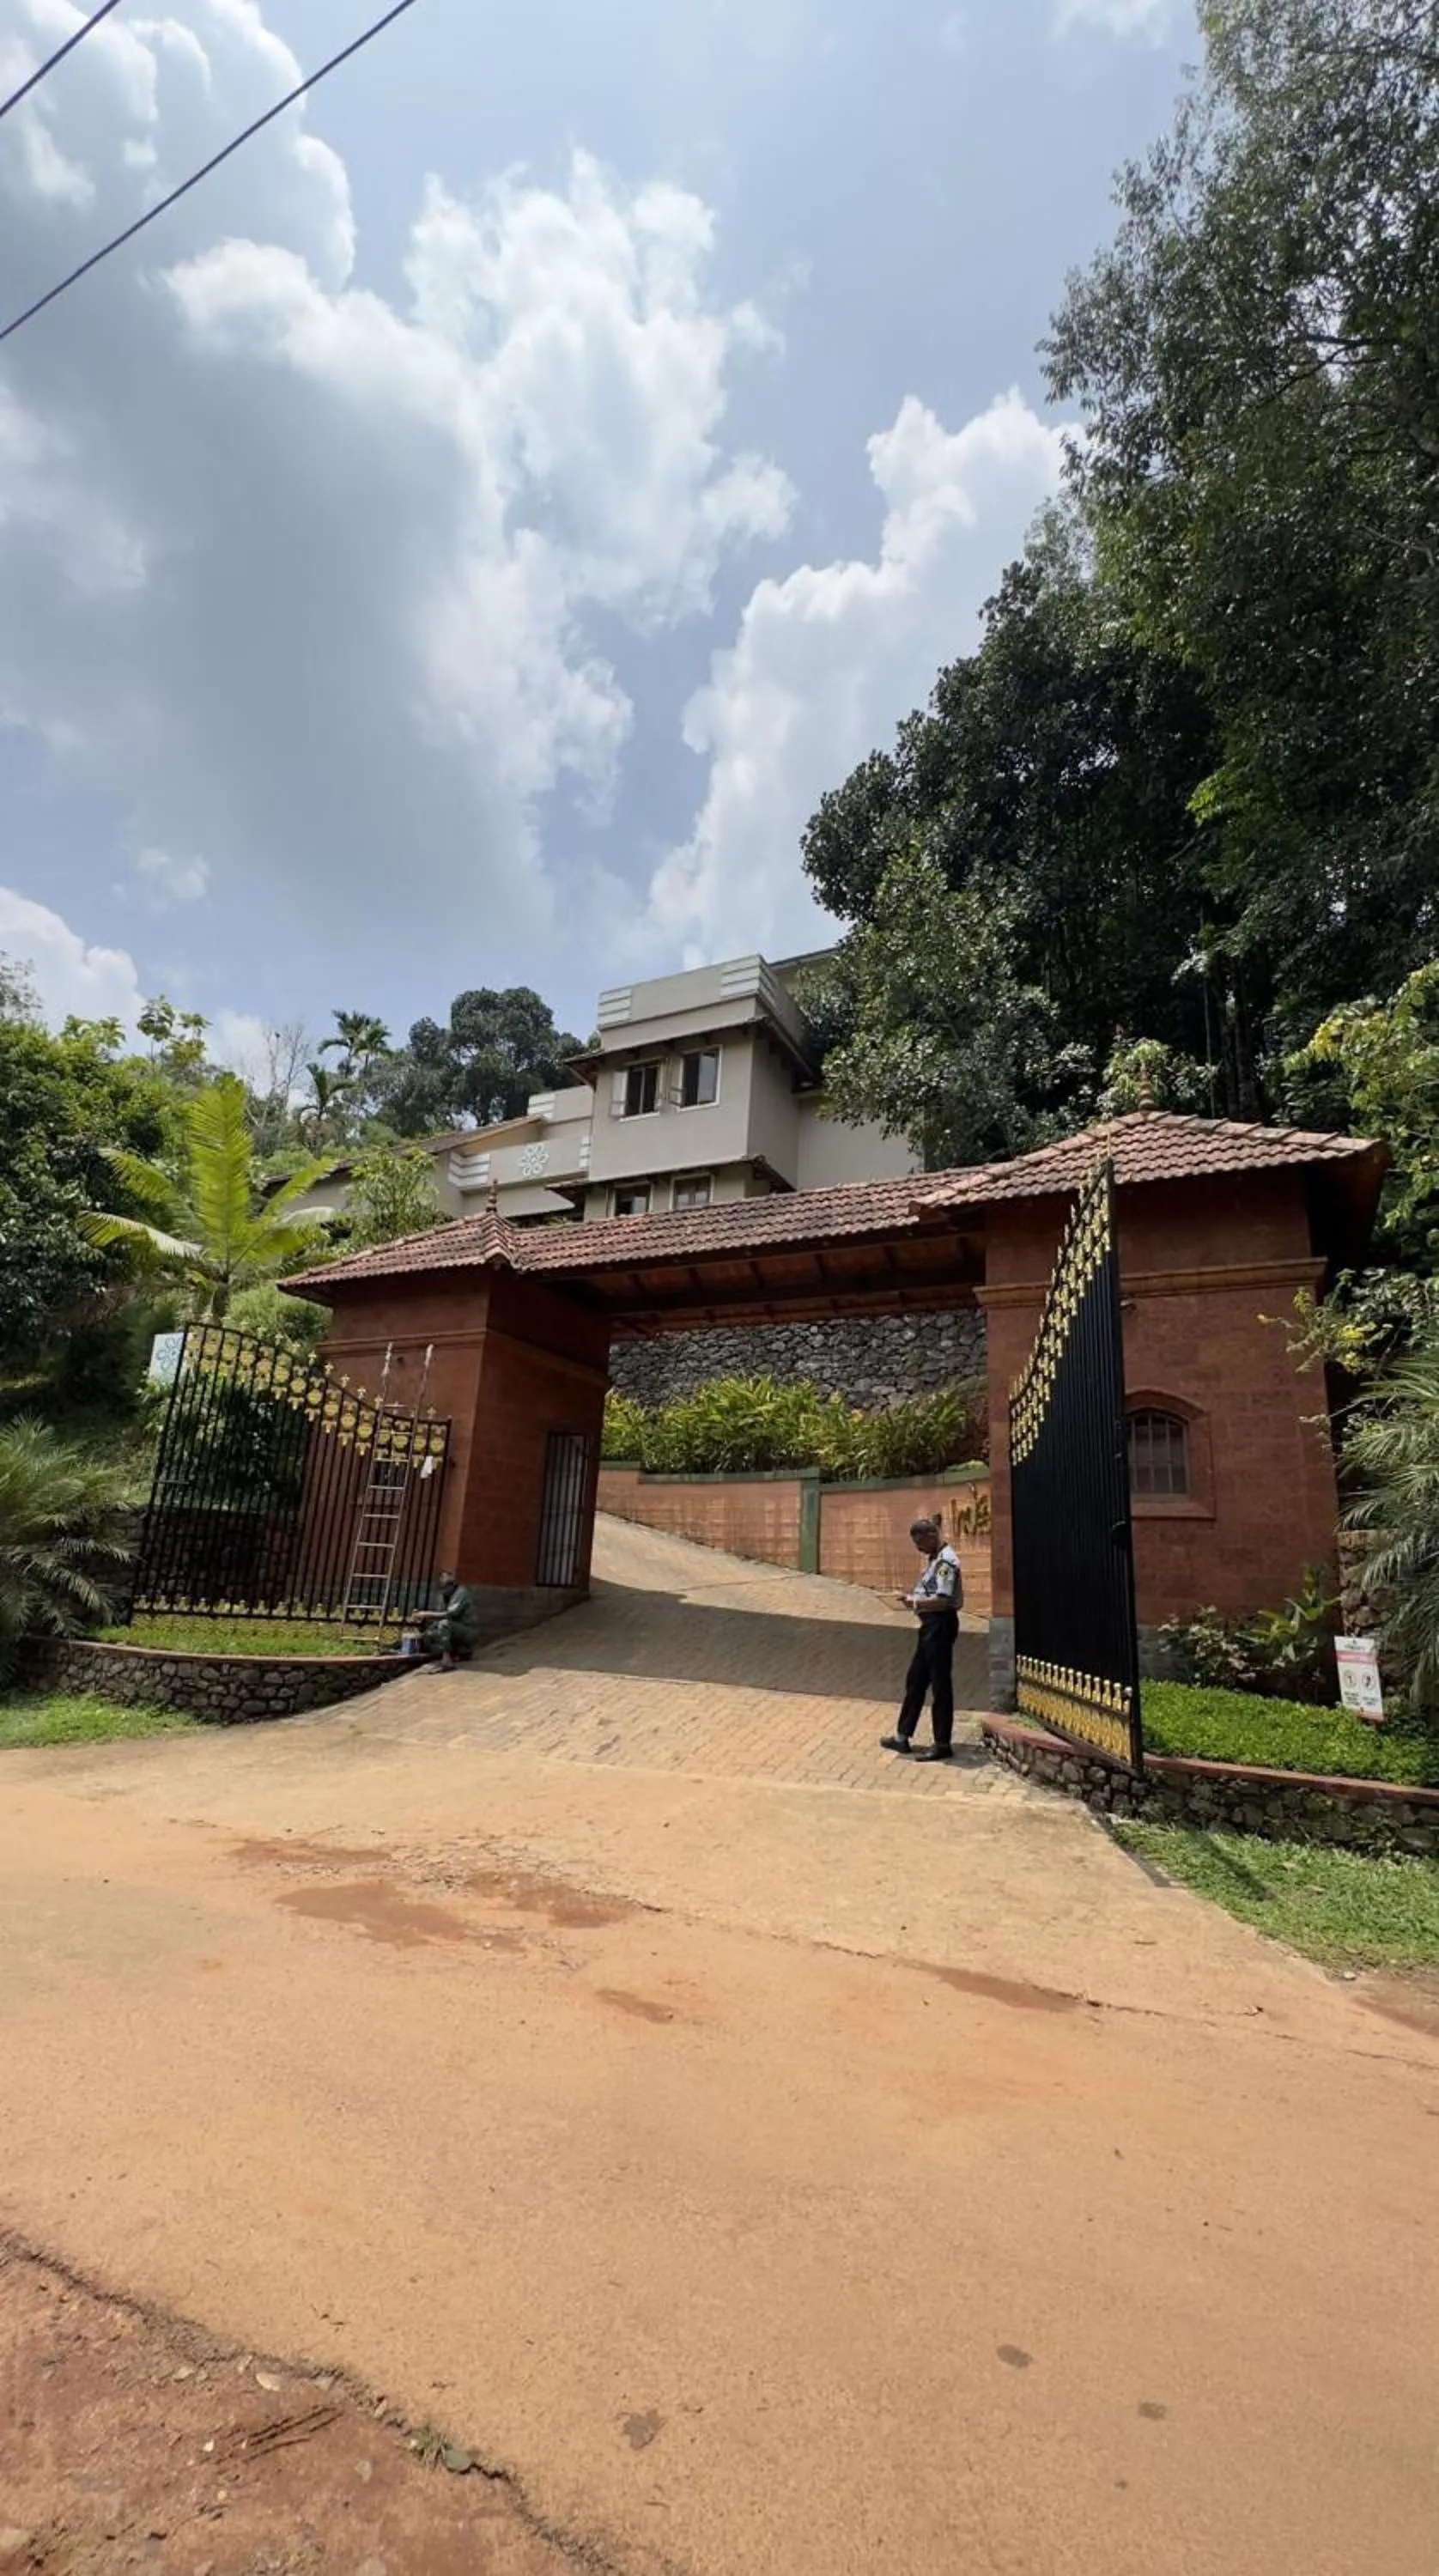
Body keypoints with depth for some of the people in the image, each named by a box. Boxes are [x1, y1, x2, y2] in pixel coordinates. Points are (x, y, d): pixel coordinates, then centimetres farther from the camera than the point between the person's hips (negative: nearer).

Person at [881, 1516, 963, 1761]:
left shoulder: (945, 1561, -17)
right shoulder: (933, 1559, 13)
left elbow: (942, 1601, -25)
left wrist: (913, 1600, -17)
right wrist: (913, 1599, 3)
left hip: (941, 1625, -10)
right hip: (930, 1625, 10)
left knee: (940, 1684, 0)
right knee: (915, 1680, 14)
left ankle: (943, 1744, 11)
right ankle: (902, 1736, 23)